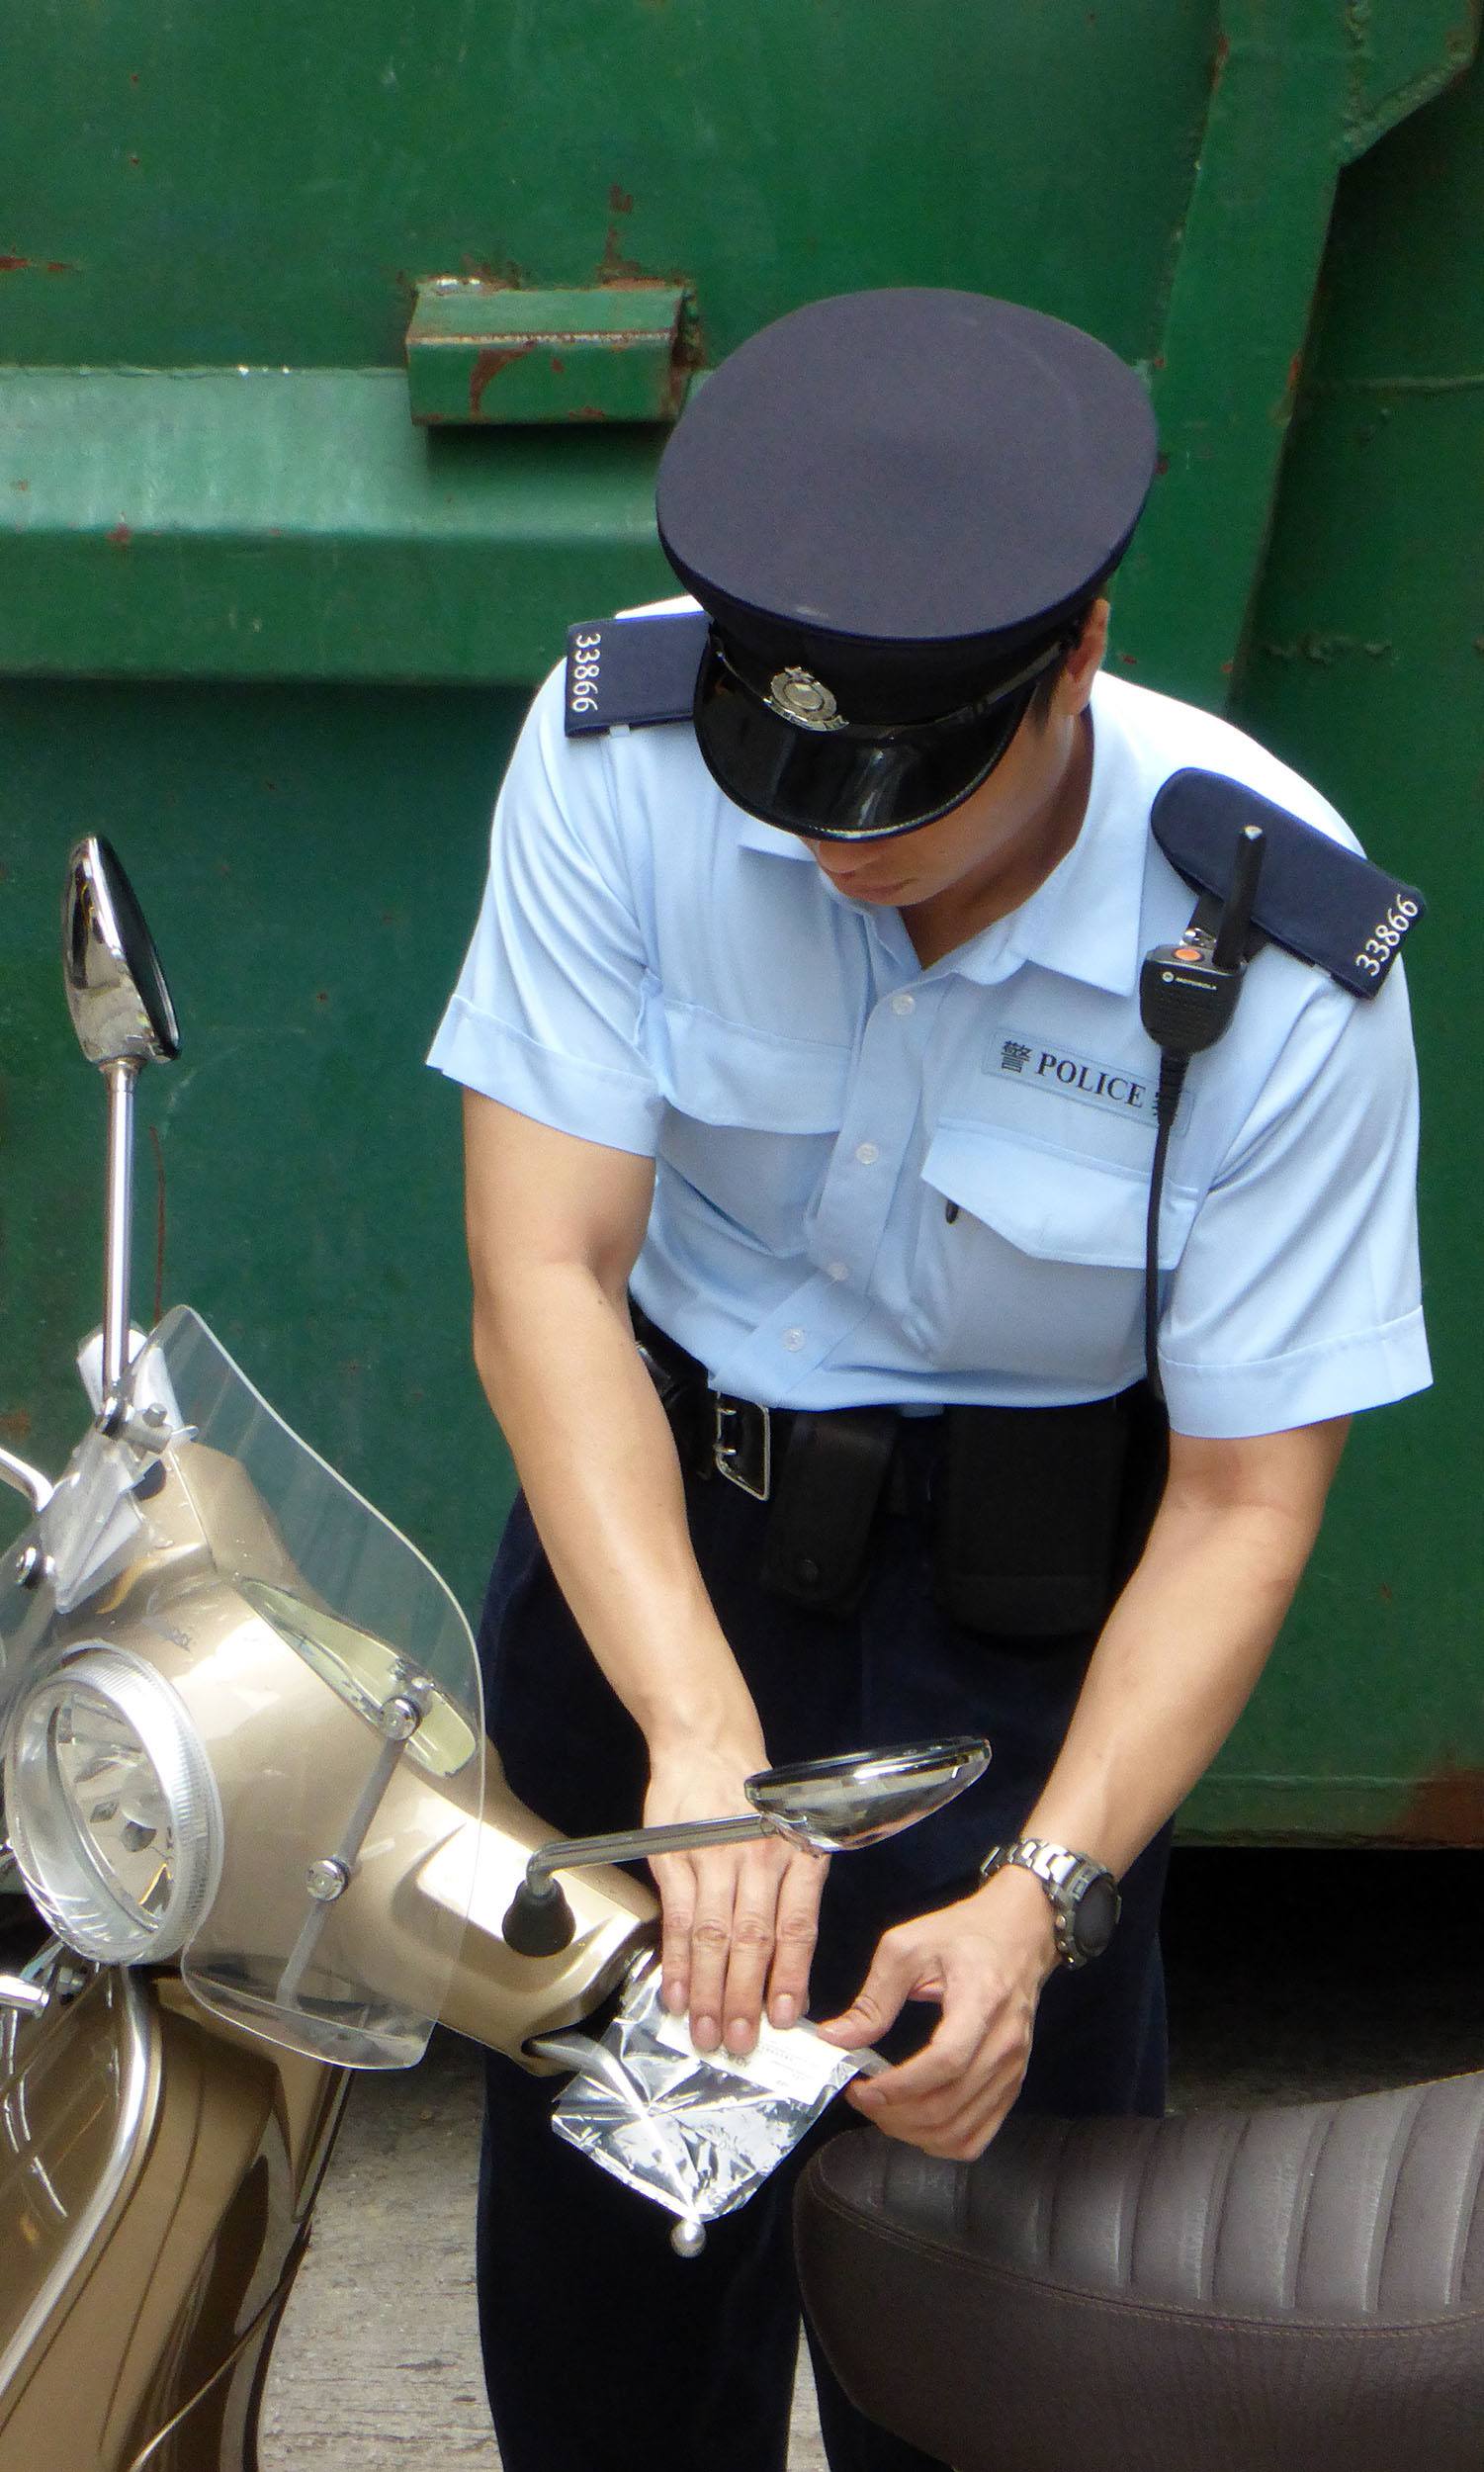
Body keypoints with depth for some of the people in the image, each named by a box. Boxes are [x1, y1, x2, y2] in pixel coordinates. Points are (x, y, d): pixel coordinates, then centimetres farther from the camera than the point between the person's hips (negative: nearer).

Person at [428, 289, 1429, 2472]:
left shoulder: (1277, 956, -23)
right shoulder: (619, 751, -20)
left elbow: (1245, 1499, -18)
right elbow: (543, 1273, -22)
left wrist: (1043, 1896, -32)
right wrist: (700, 1742, -34)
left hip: (1025, 1591, -2)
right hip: (648, 1510, 2)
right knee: (598, 2268, 12)